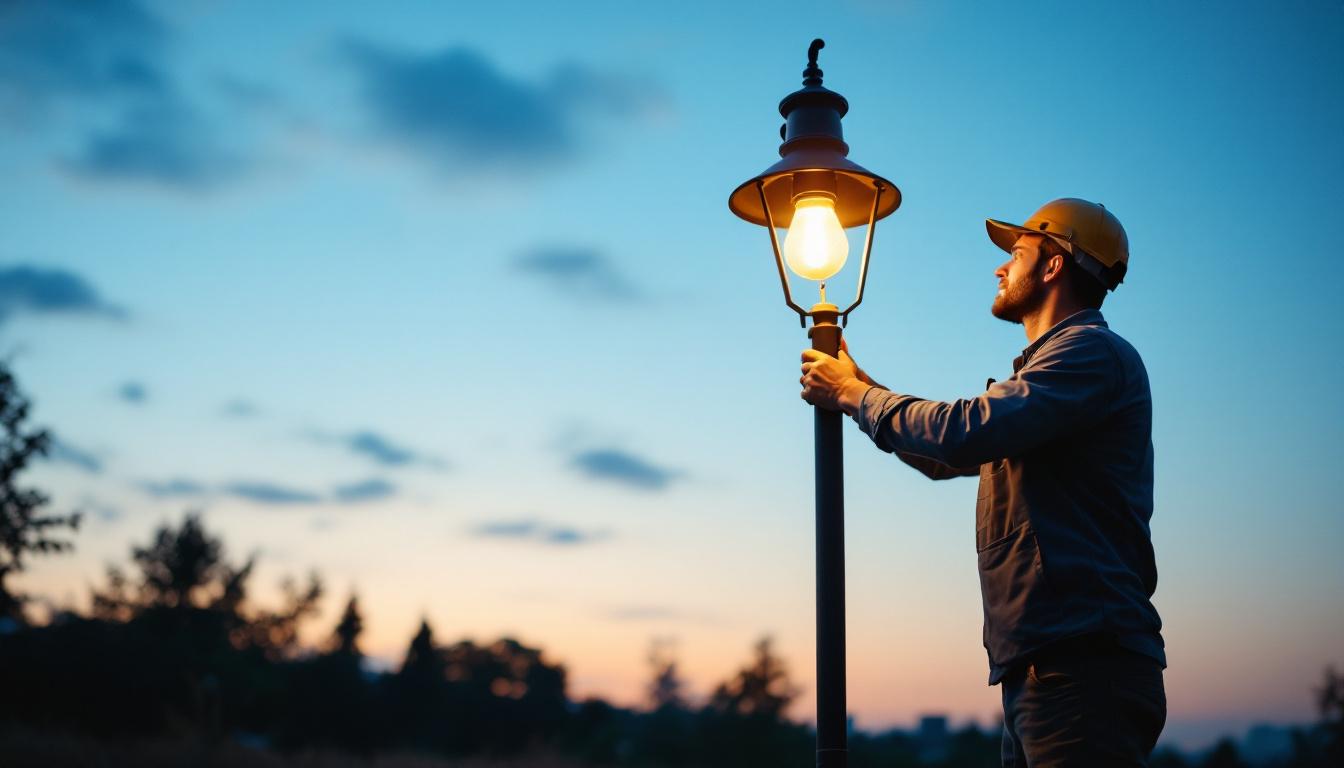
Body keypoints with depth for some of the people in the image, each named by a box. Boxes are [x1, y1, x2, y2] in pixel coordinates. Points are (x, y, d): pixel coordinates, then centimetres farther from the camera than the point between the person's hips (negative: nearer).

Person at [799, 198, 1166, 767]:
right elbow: (944, 458, 33)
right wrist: (856, 383, 23)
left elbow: (964, 434, -21)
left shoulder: (1093, 350, -8)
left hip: (1083, 667, -10)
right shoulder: (1046, 367, 24)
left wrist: (853, 394, -5)